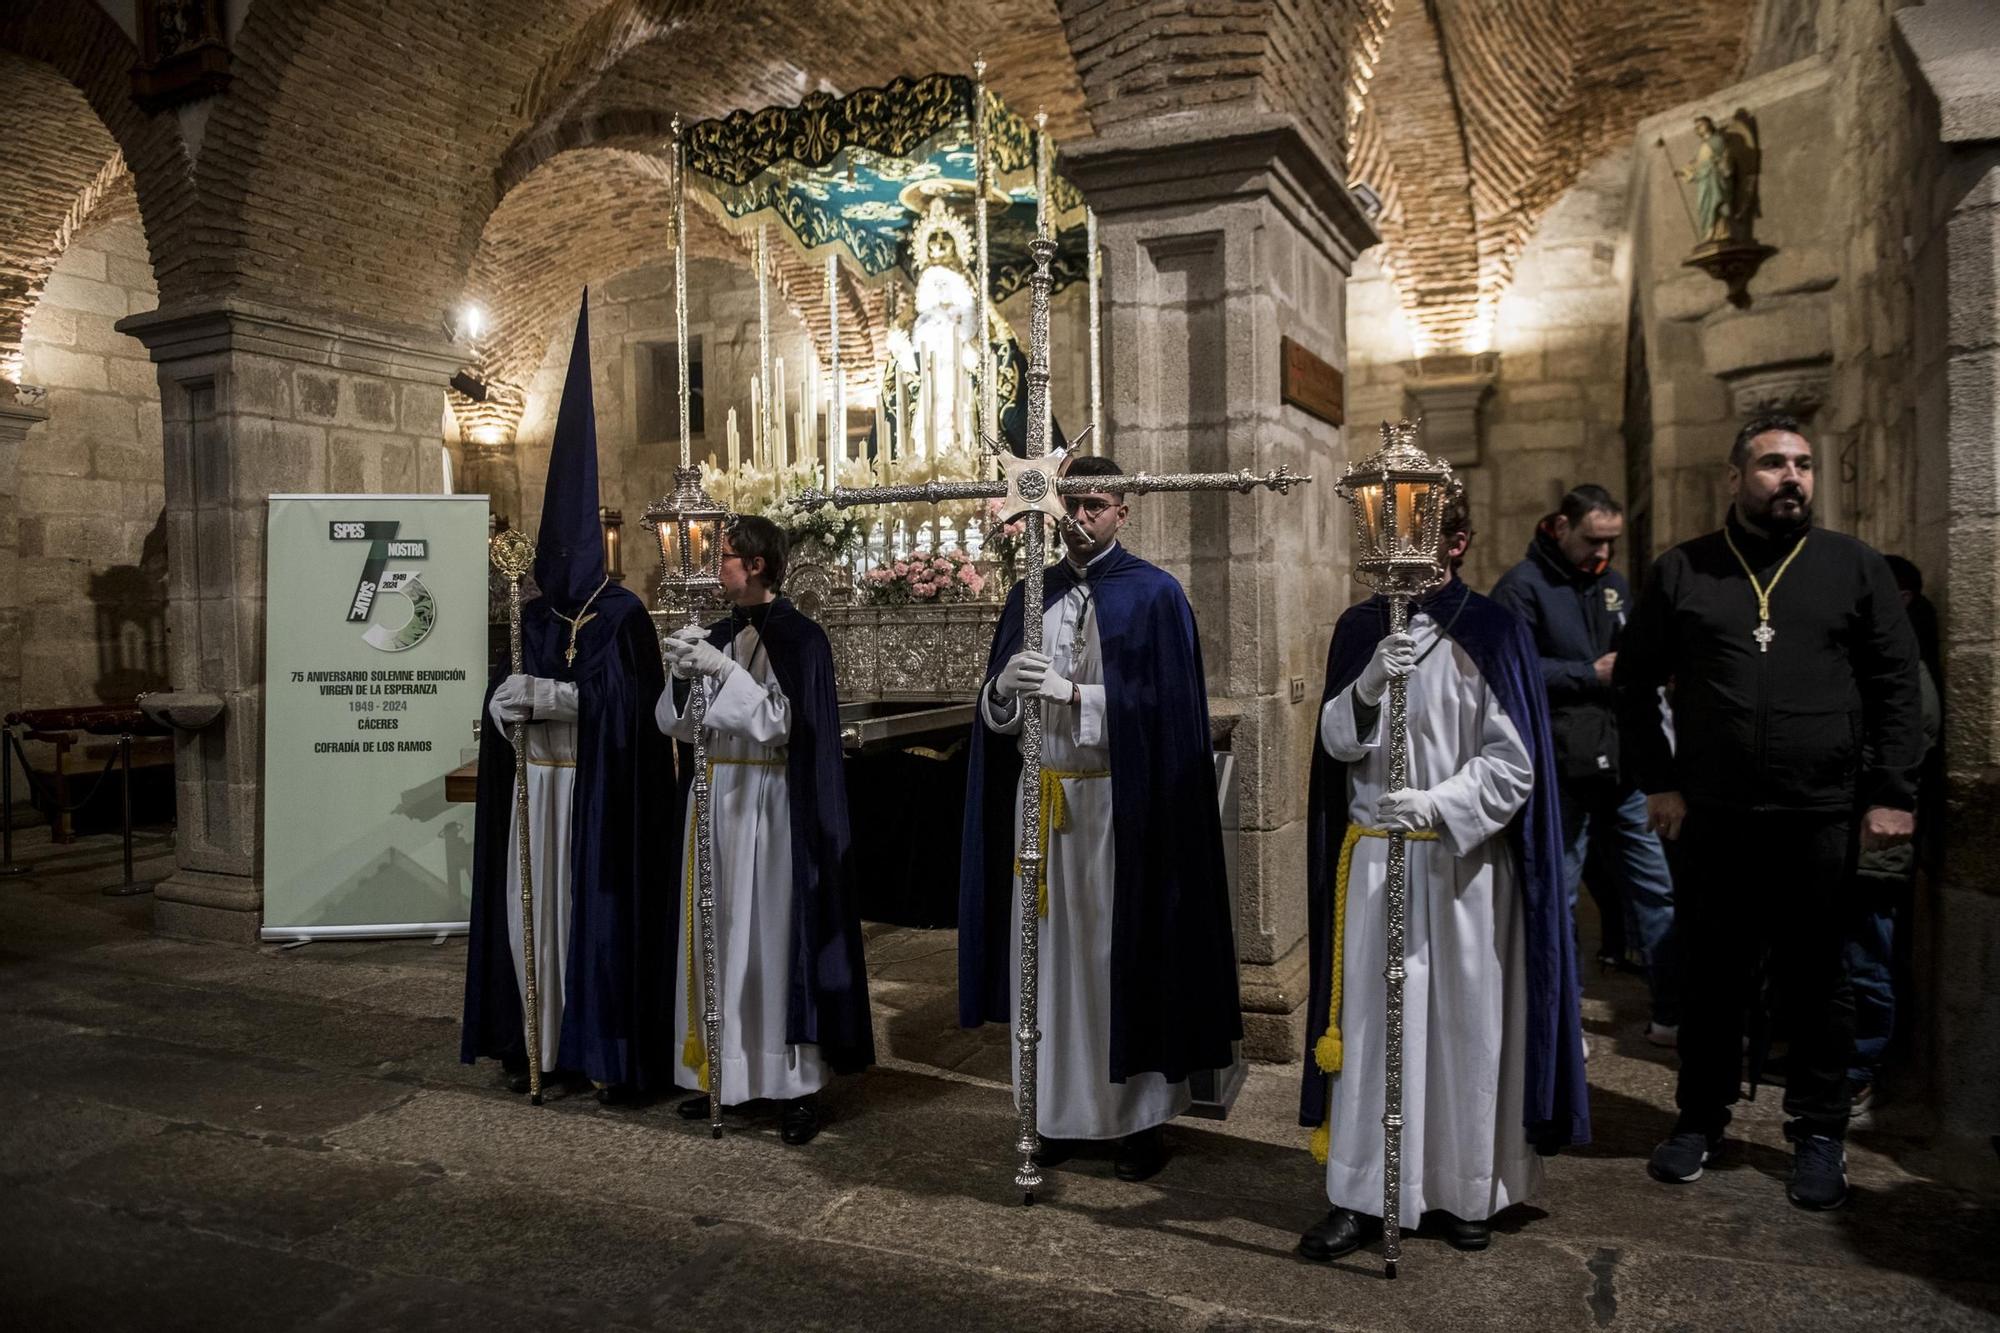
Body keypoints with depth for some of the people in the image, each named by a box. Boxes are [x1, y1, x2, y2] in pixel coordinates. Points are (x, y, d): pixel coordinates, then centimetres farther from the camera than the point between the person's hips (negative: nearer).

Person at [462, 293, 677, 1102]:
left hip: (598, 792, -5)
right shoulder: (535, 618, 10)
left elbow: (628, 703, -17)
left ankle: (610, 1053, 6)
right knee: (536, 904, 7)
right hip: (538, 785, 6)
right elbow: (508, 697, 9)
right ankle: (535, 1041, 17)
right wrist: (504, 703, -14)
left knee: (600, 909, -2)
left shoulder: (622, 616, -8)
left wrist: (549, 695, -20)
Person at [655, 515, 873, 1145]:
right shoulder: (718, 635, 10)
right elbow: (674, 723, 7)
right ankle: (719, 1068, 20)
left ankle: (798, 1081, 7)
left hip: (771, 807, -6)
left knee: (776, 933, -2)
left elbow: (780, 721, -16)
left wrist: (722, 671, -23)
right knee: (720, 934, 9)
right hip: (714, 800, 6)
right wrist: (684, 675, -13)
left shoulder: (800, 638, -7)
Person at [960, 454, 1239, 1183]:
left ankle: (1141, 1116, 15)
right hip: (1039, 797, 5)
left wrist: (1073, 693, -20)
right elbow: (994, 711, 10)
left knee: (1123, 953, 1)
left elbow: (1161, 704, -11)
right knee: (1050, 948, 8)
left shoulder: (1154, 594, -3)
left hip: (1118, 801, -4)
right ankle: (1060, 1108, 21)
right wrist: (1003, 687, -13)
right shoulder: (1030, 595, 12)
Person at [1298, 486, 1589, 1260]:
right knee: (1369, 1021, 6)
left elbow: (1513, 764, -7)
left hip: (1463, 860, -2)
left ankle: (1466, 1192, 23)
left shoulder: (1490, 635, -5)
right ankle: (1360, 1195, 16)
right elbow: (1336, 744, 1)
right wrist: (1368, 685, -17)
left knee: (1464, 1021, 7)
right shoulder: (1359, 629, 6)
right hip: (1371, 855, 3)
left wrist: (1438, 804, -21)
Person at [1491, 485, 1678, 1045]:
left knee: (1655, 892, 11)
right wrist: (1590, 674, -16)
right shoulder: (1522, 587, -7)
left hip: (1622, 766, 7)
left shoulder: (1613, 584, 16)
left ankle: (1672, 1014, 22)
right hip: (1560, 769, -7)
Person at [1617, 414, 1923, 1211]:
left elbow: (1896, 686, 3)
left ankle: (1819, 1134, 24)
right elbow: (1636, 683, 7)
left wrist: (1892, 794, -3)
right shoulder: (1682, 572, 4)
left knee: (1816, 980, 10)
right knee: (1711, 974, 10)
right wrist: (1658, 783, 0)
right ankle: (1701, 1119, 25)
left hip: (1823, 817, 0)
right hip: (1712, 817, 0)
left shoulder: (1855, 568, 5)